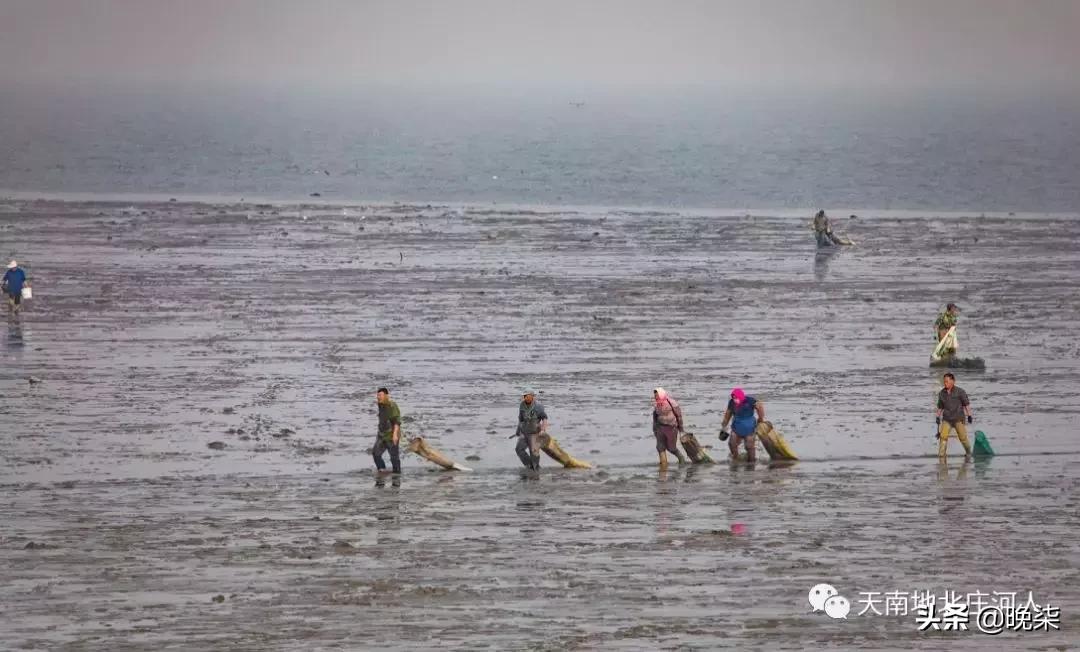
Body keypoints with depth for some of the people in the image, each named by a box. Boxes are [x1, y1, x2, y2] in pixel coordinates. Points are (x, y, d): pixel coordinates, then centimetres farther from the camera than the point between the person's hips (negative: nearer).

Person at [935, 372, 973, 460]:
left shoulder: (959, 392, -5)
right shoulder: (942, 393, 7)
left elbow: (966, 404, 0)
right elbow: (940, 407, 18)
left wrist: (969, 415, -3)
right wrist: (937, 417, 12)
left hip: (958, 418, -3)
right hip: (947, 419, 3)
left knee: (963, 437, 2)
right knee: (943, 435, -15)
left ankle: (968, 452, 26)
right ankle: (941, 455, -13)